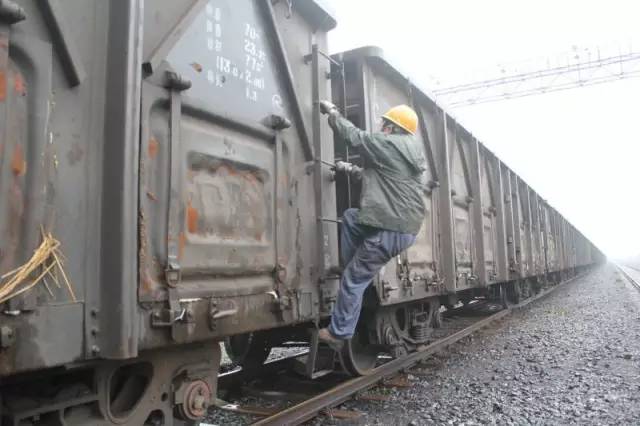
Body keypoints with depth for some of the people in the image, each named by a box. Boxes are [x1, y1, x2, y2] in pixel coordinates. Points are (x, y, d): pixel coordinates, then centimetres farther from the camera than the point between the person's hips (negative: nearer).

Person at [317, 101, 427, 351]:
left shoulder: (387, 144, -9)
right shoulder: (413, 152, 19)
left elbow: (353, 135, -2)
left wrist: (332, 112, 13)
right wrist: (352, 171, 25)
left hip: (390, 231, -9)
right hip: (408, 228, 9)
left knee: (354, 280, 0)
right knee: (351, 217, 26)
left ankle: (338, 334, 7)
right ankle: (350, 270, 24)